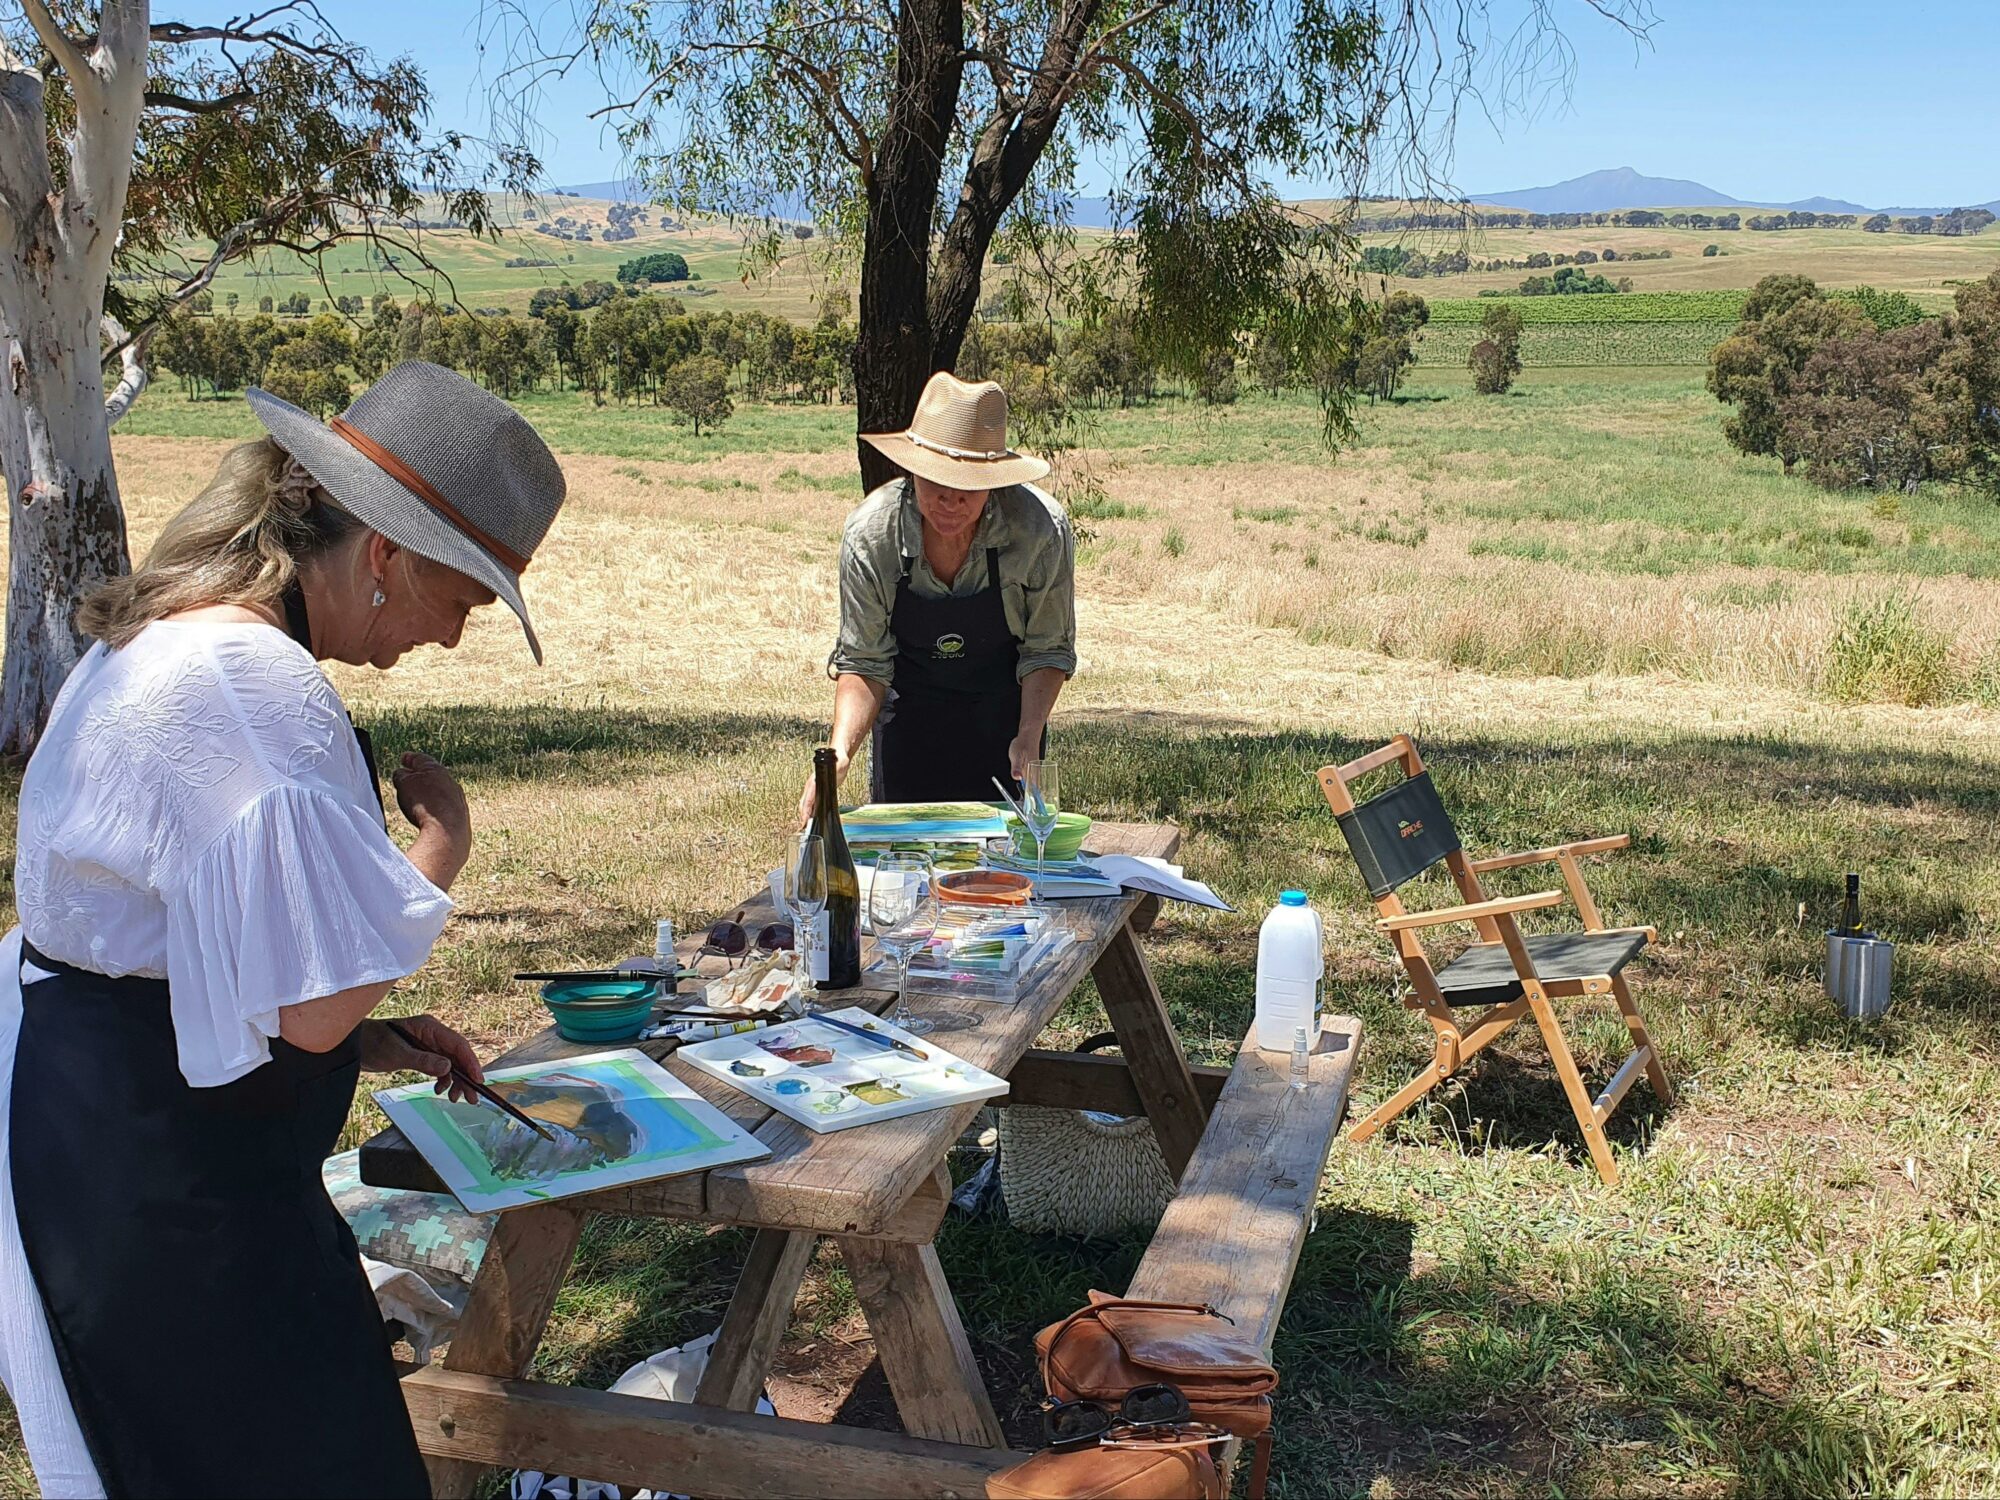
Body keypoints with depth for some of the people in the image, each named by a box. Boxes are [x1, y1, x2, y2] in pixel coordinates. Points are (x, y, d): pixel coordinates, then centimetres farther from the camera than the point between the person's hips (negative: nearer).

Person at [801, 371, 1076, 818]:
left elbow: (1047, 650, -14)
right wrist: (840, 752, -32)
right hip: (909, 708, 1)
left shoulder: (1042, 528, -26)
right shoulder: (869, 533, -23)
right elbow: (863, 662, -17)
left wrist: (1029, 735, -28)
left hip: (1005, 709, 0)